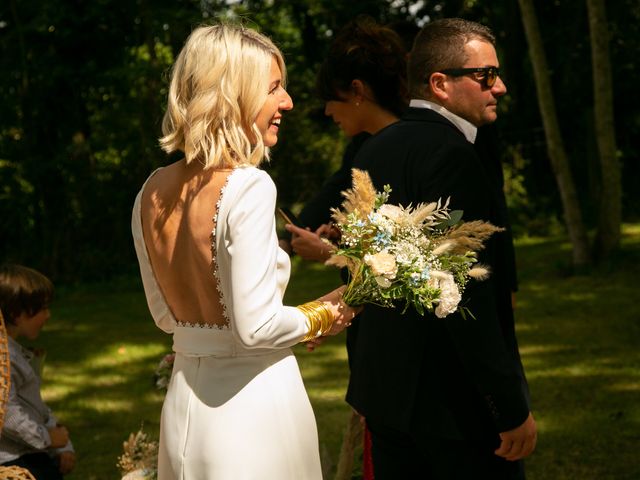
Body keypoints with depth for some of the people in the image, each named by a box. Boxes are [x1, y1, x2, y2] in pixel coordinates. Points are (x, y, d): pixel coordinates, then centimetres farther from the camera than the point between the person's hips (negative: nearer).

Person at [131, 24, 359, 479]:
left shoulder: (153, 191, 3)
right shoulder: (249, 187, -19)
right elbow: (255, 326, -20)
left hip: (184, 406, 7)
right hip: (252, 405, -7)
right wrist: (323, 316, -3)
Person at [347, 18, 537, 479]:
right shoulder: (451, 154, -18)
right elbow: (466, 293, -24)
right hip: (454, 400, -9)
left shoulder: (374, 150, 9)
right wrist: (512, 407, -20)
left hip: (386, 388, 9)